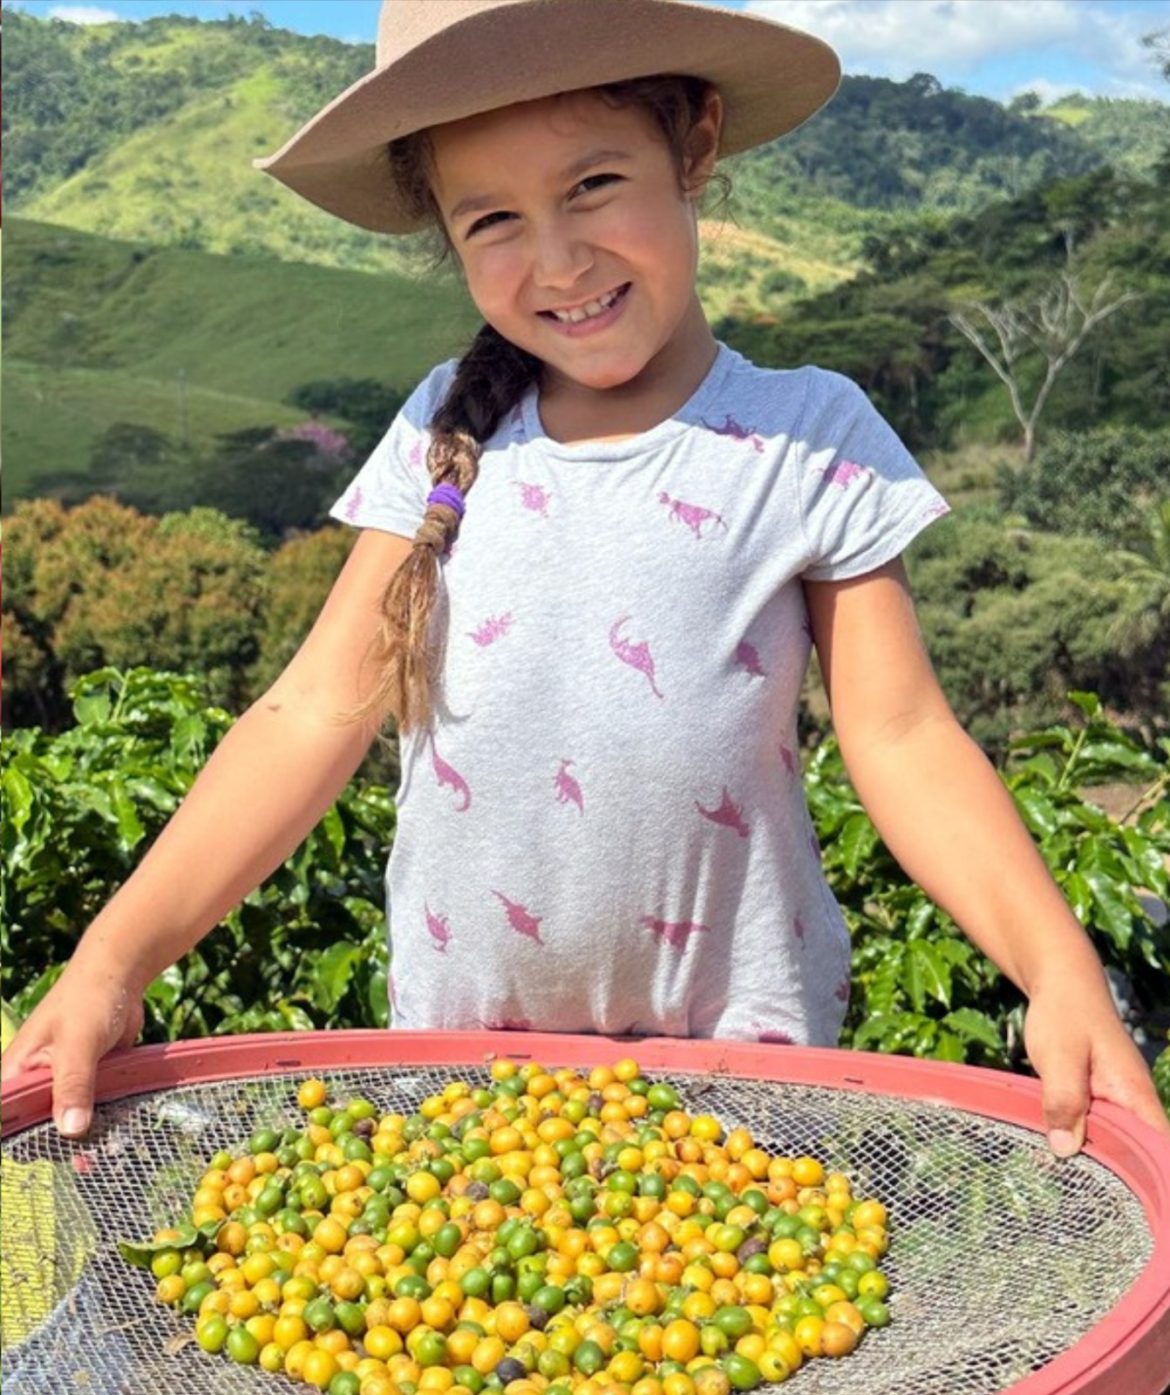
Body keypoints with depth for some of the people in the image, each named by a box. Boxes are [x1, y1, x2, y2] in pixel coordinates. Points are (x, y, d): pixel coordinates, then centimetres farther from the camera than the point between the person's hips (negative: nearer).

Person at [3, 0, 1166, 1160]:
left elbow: (901, 740, -9)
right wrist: (114, 955, -14)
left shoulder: (810, 438, -9)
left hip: (739, 1044, -2)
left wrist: (1061, 972, -23)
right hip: (455, 1024, 3)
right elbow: (317, 713, -5)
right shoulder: (448, 432, -3)